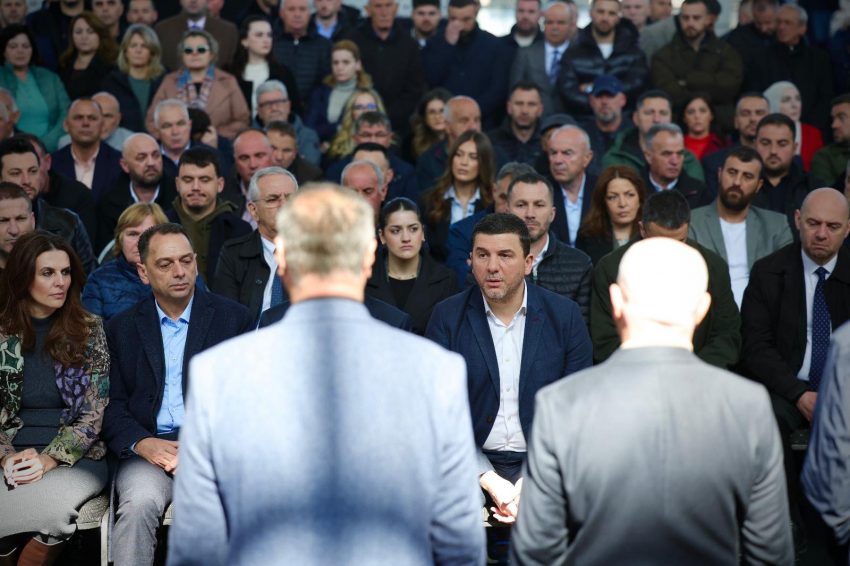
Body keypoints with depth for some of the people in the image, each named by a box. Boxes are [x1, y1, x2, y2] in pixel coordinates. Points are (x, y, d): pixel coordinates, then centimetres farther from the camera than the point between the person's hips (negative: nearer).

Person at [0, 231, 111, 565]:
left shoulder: (90, 330, 4)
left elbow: (93, 414, 0)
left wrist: (50, 459, -13)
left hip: (76, 458, 0)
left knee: (52, 503, -35)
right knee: (51, 514, -32)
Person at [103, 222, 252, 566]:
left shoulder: (233, 318, 10)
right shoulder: (122, 328, 14)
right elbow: (112, 405, 9)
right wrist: (143, 443, -12)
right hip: (148, 447, 1)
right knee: (139, 502, -32)